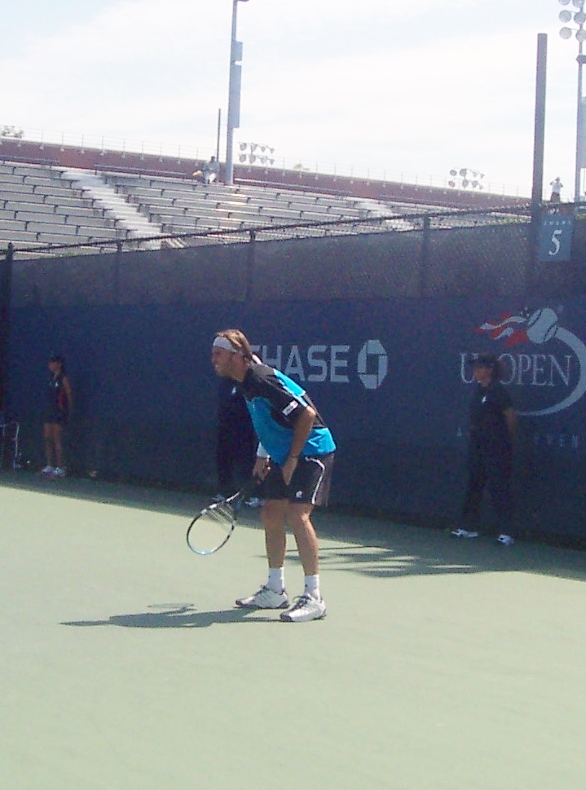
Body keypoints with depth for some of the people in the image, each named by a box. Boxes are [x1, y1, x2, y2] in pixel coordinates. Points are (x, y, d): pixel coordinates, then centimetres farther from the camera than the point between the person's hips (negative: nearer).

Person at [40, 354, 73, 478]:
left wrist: (68, 410, -1)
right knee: (47, 438, 7)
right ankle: (49, 466, 12)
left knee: (57, 439, -8)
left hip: (59, 412, -8)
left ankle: (60, 469, -6)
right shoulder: (51, 378, 14)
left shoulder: (63, 379, -8)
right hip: (50, 411, 8)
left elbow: (69, 395, -6)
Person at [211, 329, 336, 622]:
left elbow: (307, 414, -25)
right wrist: (263, 455, 13)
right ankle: (275, 591, 20)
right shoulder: (245, 383, 7)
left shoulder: (262, 380, -23)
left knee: (296, 515, -19)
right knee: (271, 513, 10)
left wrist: (292, 460, -21)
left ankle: (313, 598, -16)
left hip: (311, 450, -10)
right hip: (285, 455, 10)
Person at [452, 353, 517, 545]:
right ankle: (469, 527, 21)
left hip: (496, 447, -8)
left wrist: (506, 440, 0)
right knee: (473, 486, 12)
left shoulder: (498, 391, -14)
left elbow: (511, 418, -9)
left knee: (498, 488, -7)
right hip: (478, 445, 8)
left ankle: (506, 533, -4)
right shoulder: (478, 389, 9)